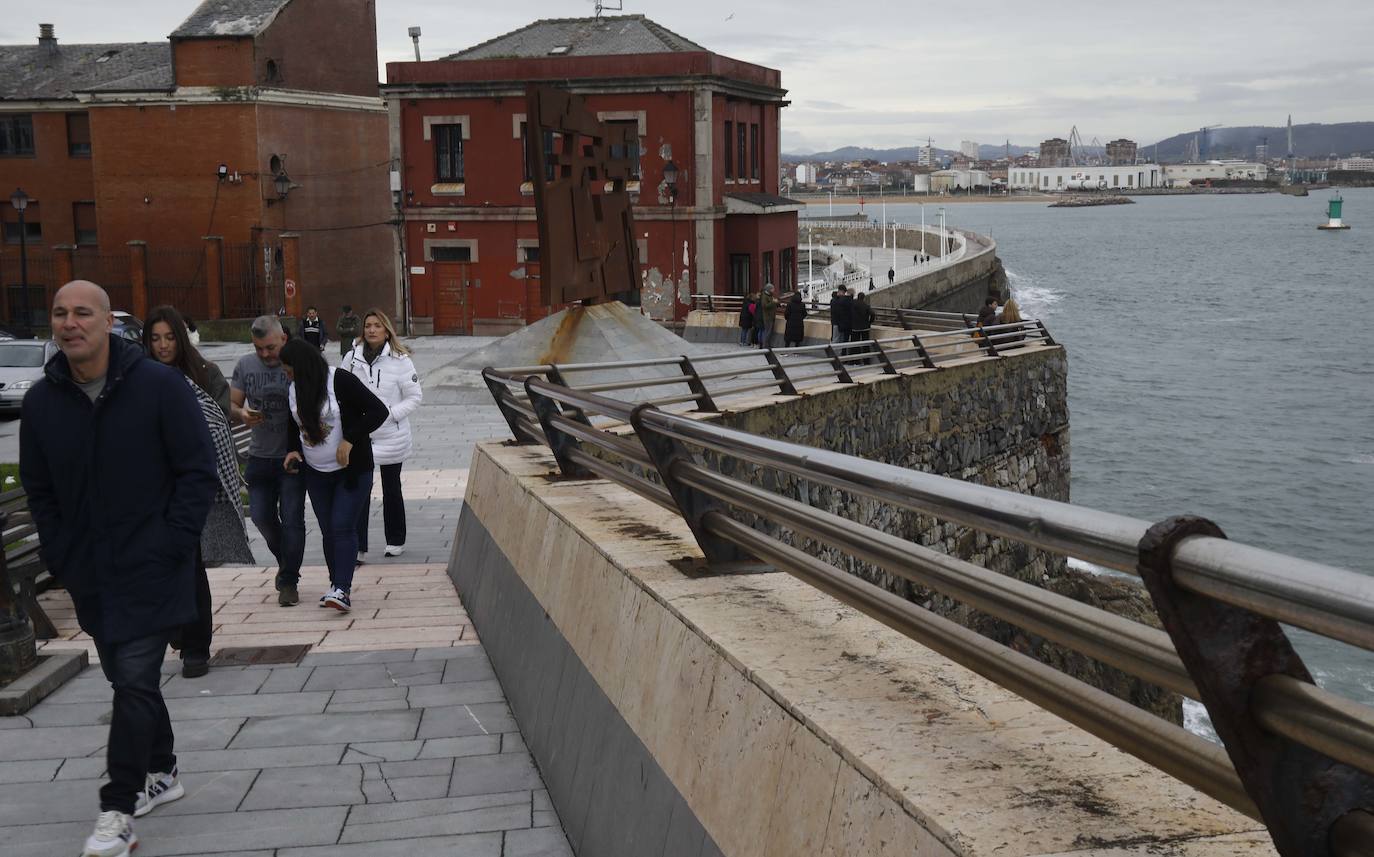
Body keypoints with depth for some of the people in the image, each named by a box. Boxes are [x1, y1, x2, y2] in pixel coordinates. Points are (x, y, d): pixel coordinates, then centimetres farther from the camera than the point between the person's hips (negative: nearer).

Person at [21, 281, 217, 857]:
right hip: (90, 577, 5)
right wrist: (61, 558, 4)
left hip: (150, 572, -5)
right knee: (129, 681, 16)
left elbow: (198, 471, -7)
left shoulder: (159, 386, -11)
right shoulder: (41, 401, 2)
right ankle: (160, 774, 33)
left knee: (135, 682, -9)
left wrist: (172, 546, -12)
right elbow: (39, 490, 12)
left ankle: (119, 807, -2)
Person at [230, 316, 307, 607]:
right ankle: (286, 561, 31)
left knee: (292, 518, -3)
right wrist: (242, 415, -15)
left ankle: (289, 582, 7)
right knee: (260, 515, 4)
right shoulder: (245, 366, 3)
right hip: (260, 455, 4)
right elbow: (232, 405, 9)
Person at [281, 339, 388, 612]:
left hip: (352, 470, -6)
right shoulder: (294, 390, 3)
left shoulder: (341, 381, -17)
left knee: (343, 527, -13)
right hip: (316, 474, 6)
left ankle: (342, 589, -17)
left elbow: (378, 411, -18)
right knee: (328, 531, 8)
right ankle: (336, 584, 17)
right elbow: (294, 425, 19)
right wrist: (294, 450, 0)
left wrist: (349, 440, -23)